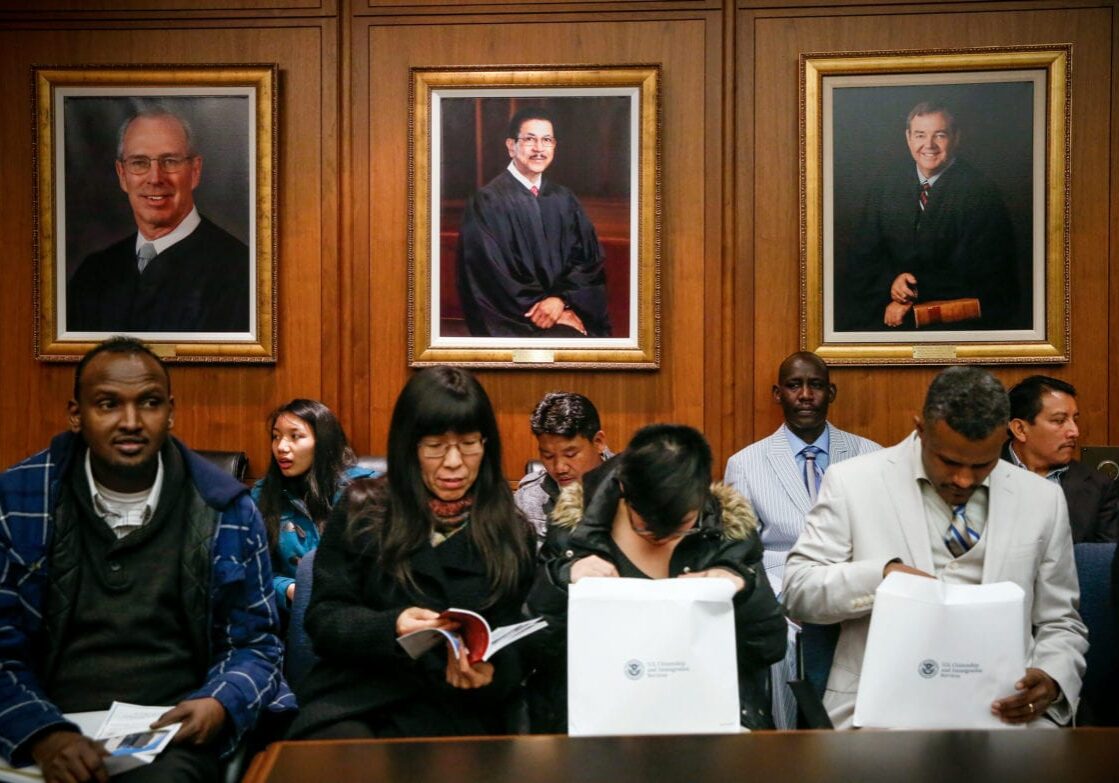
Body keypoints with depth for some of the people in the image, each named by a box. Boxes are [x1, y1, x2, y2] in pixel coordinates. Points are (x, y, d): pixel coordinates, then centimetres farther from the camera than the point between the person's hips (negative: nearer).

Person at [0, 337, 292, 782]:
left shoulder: (225, 510, 4)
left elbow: (255, 644, 10)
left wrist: (220, 705, -11)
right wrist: (42, 734, -15)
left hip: (174, 734, 0)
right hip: (54, 733, 1)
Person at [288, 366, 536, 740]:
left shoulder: (511, 532, 10)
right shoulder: (362, 512, 7)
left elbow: (515, 641, 8)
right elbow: (323, 619, 3)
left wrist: (491, 673, -17)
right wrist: (391, 628, -18)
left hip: (457, 709, 0)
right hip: (357, 693, 1)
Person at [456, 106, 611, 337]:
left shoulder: (565, 200, 12)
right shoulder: (487, 202, -2)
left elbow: (590, 258, 6)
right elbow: (489, 273, -7)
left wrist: (561, 298, -11)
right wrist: (540, 308, -11)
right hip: (515, 322, -4)